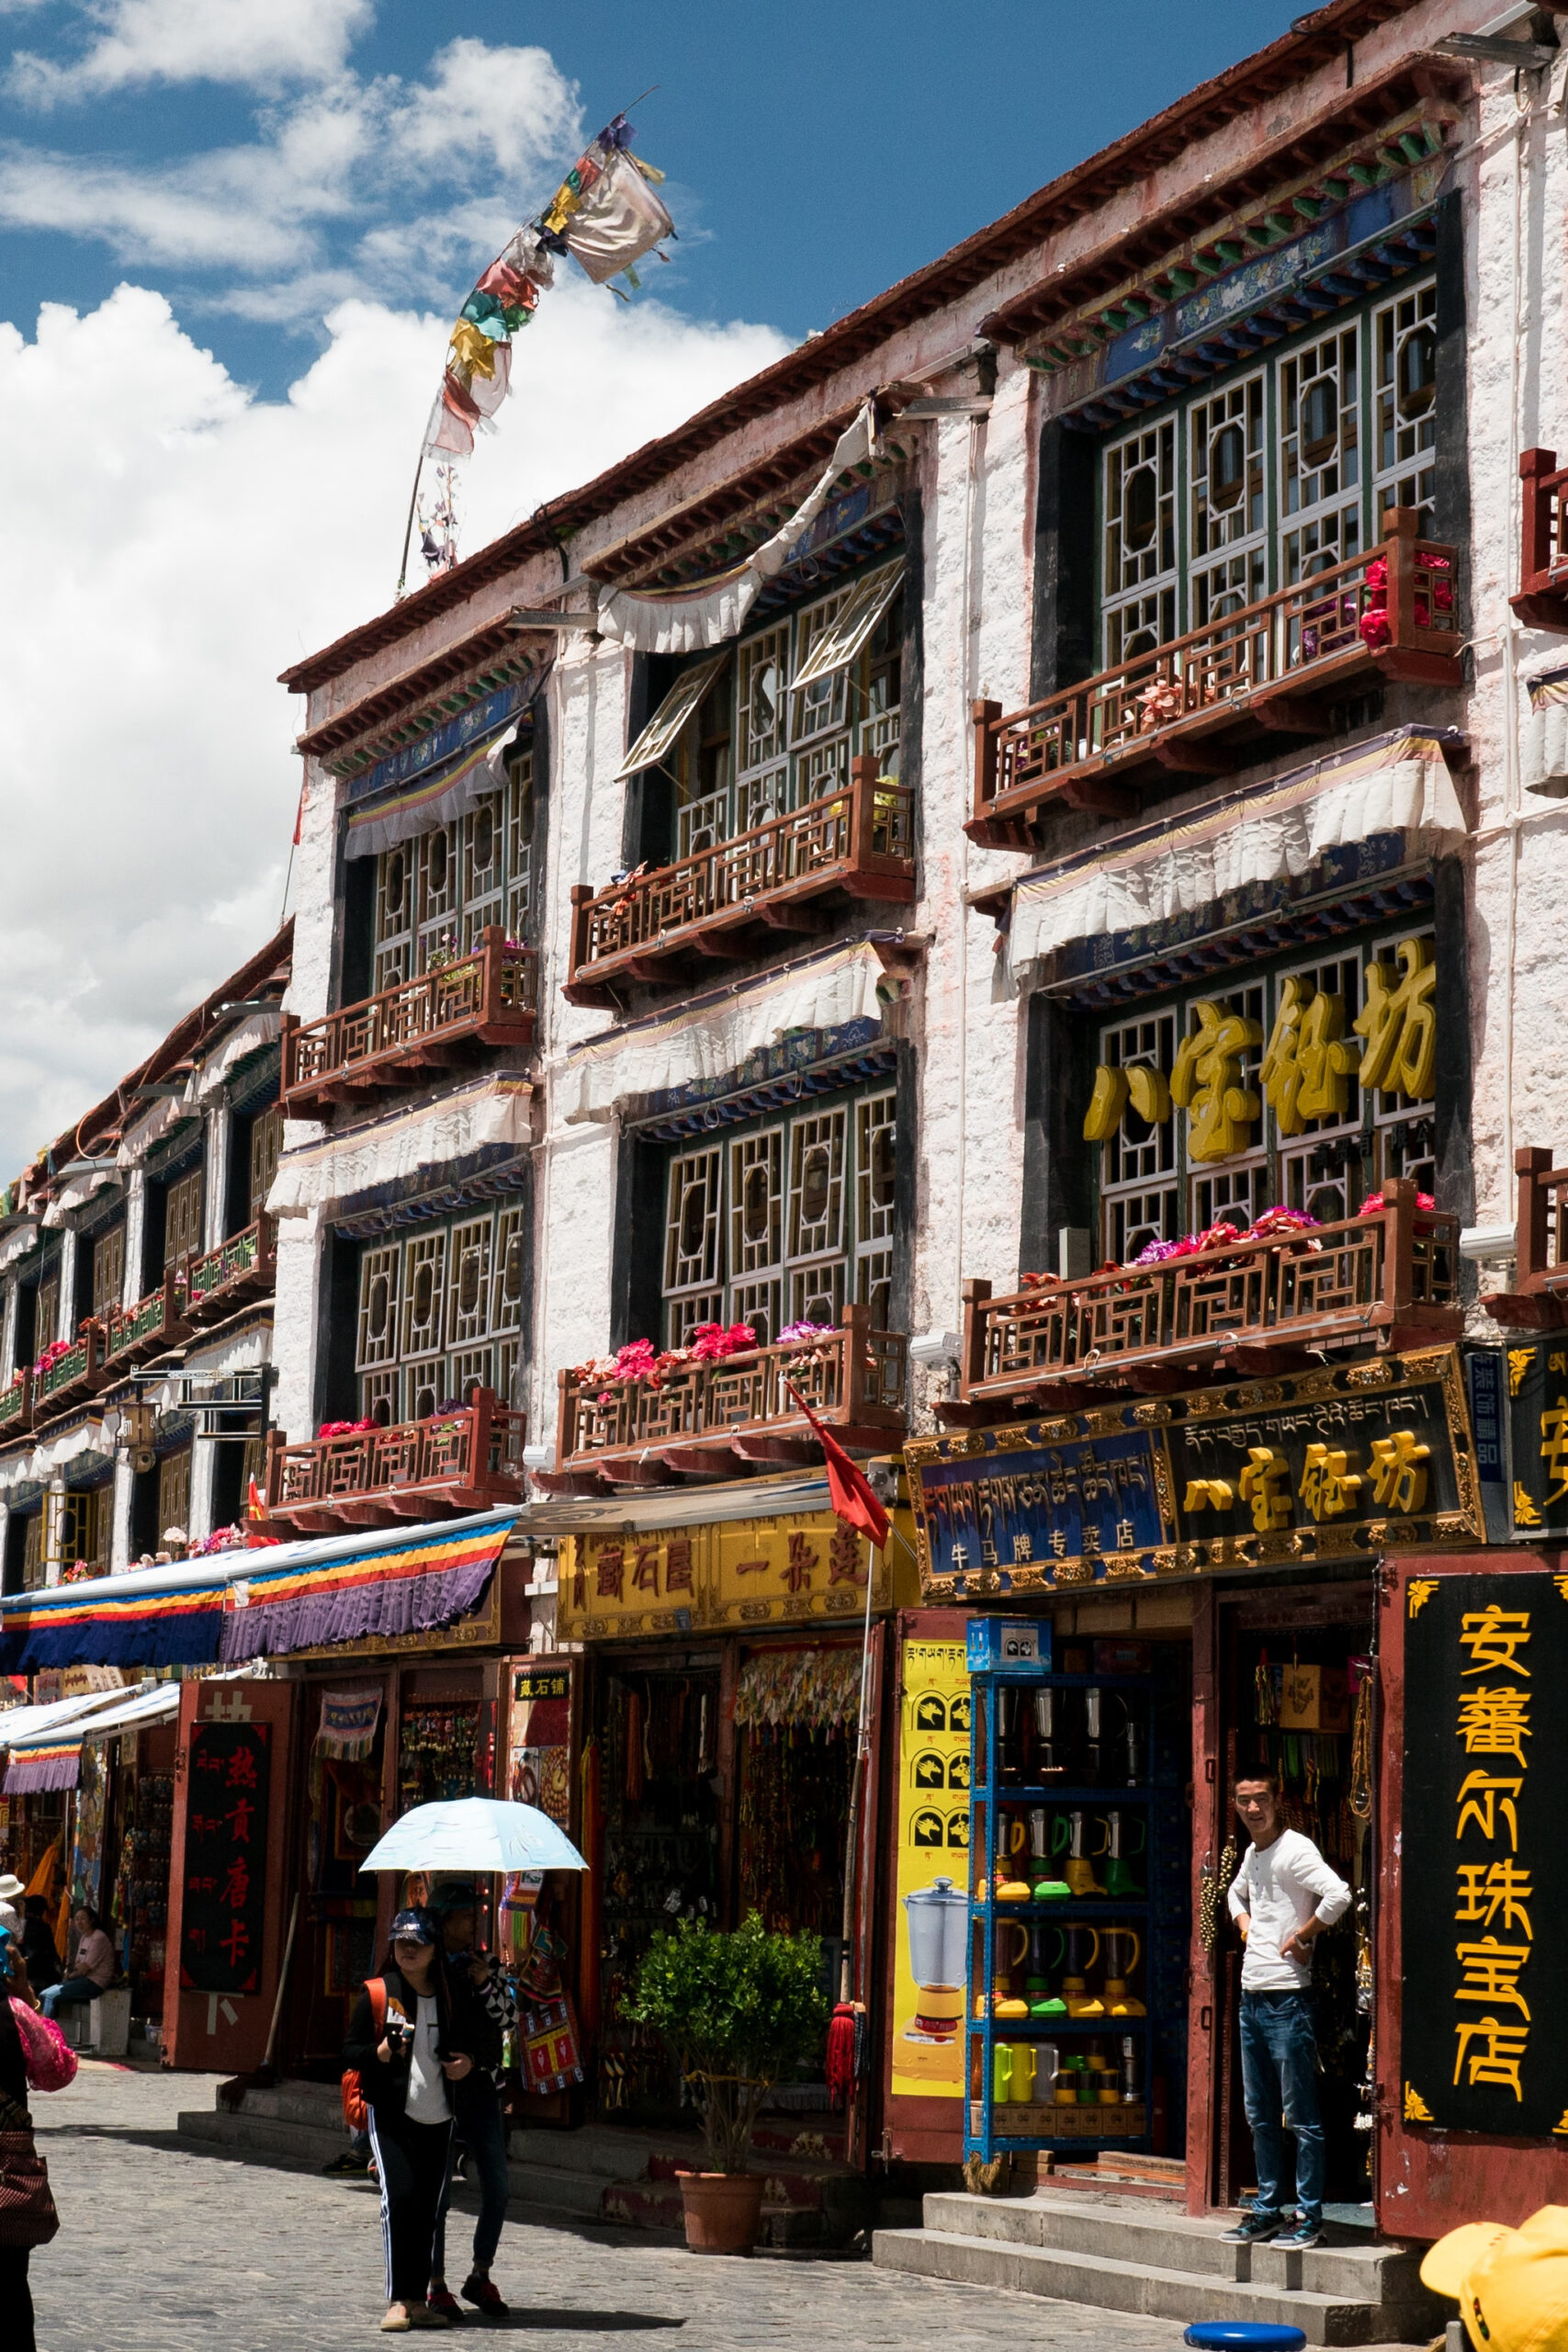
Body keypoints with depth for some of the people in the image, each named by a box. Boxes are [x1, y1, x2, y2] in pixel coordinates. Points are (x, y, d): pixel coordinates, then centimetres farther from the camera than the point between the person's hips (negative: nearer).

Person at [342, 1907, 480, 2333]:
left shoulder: (454, 1996, 7)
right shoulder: (377, 1994, 0)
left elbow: (470, 2043, 20)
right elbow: (349, 2050, 0)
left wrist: (468, 2063, -2)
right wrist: (380, 2053, -19)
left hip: (438, 2118, 4)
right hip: (391, 2115, -3)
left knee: (428, 2209, 6)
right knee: (399, 2198, -15)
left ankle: (418, 2301, 14)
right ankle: (397, 2301, -13)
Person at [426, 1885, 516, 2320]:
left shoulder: (487, 1964, 10)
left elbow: (509, 2018, 4)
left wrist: (486, 1985, -10)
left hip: (483, 2088, 4)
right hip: (440, 2089, -4)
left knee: (497, 2188, 3)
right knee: (438, 2190, -1)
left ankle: (480, 2277, 17)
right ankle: (436, 2286, 8)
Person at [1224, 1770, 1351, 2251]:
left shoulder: (1294, 1849, -13)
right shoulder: (1252, 1853, 14)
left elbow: (1338, 1894, -29)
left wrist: (1301, 1937, -18)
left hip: (1287, 1997, -9)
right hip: (1252, 1995, 9)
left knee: (1301, 2115, -3)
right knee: (1260, 2115, 14)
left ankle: (1309, 2218, 1)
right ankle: (1269, 2209, 22)